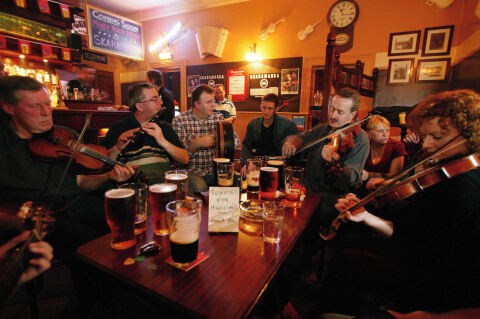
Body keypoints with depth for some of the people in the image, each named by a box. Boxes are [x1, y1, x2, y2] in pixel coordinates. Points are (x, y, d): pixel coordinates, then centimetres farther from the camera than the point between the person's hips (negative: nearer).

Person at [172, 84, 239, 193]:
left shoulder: (218, 118, 8)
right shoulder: (179, 121, -3)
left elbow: (235, 141, 1)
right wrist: (197, 143, -23)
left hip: (215, 169, 4)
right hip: (192, 171, -3)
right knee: (200, 188, -32)